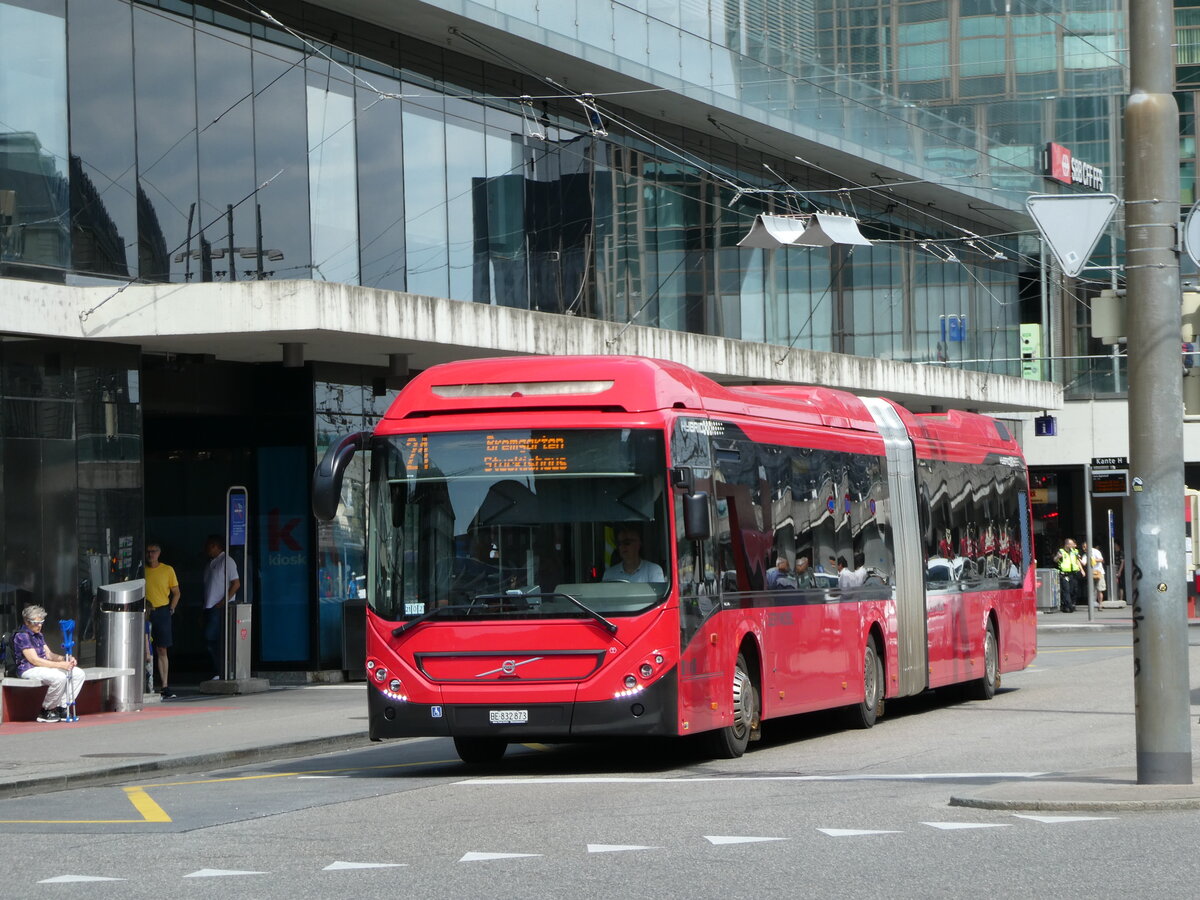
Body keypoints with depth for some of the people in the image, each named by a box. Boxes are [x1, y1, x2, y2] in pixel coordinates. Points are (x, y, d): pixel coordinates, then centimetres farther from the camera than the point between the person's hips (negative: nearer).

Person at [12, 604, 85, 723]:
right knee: (59, 677, -35)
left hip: (44, 667, 10)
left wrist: (65, 658, -6)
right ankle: (45, 712, -17)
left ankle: (61, 707, -7)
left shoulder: (38, 635, 18)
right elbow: (35, 660, -19)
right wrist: (60, 665, -22)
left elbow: (48, 654, 16)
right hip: (29, 669, -10)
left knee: (79, 673, -4)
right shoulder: (22, 636, -12)